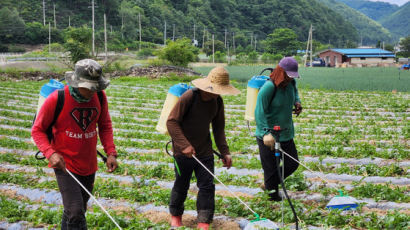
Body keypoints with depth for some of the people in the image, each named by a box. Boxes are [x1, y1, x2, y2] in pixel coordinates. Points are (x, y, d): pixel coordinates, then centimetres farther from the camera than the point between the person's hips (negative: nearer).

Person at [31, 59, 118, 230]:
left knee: (76, 210, 19)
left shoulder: (100, 97, -4)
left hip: (88, 165, 5)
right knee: (76, 214, -14)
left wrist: (111, 153, -3)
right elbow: (37, 130, -9)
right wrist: (50, 153, -25)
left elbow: (105, 126, 10)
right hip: (64, 164, -5)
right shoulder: (56, 99, -18)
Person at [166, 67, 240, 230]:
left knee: (207, 185, 0)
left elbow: (219, 128, 9)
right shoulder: (189, 97, -19)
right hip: (184, 151, -4)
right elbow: (171, 122, -18)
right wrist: (184, 145, -26)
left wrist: (224, 152, 1)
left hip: (205, 151, 5)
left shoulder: (217, 101, 0)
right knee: (181, 185, 11)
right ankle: (175, 215, 34)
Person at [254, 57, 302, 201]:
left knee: (293, 163, 13)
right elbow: (259, 112, -25)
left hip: (286, 133, 7)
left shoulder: (291, 82, 1)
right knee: (271, 169, 2)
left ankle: (271, 184, 33)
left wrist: (297, 102, 6)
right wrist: (266, 133, -34)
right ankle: (272, 192, 21)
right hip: (268, 136, -7)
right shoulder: (269, 87, -22)